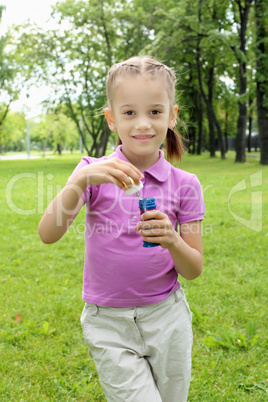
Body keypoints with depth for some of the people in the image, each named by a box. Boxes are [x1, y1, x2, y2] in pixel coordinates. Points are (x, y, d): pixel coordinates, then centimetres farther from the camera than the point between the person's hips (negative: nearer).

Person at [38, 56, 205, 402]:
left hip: (167, 320, 2)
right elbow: (48, 234, -18)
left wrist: (172, 240, -22)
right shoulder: (94, 172, -6)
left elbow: (194, 270, -1)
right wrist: (80, 181, -32)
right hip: (109, 325, -2)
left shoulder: (184, 185, -4)